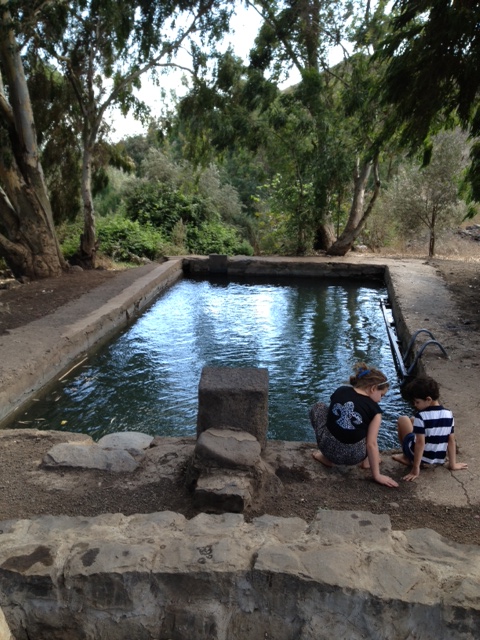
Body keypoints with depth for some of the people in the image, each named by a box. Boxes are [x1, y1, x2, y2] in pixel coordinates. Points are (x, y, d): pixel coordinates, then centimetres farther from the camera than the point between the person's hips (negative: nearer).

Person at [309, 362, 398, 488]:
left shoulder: (340, 391, 2)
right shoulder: (374, 409, -7)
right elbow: (371, 444, -8)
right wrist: (377, 475, 1)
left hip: (328, 447, 1)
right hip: (353, 456, -1)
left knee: (318, 407, 22)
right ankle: (366, 461, 20)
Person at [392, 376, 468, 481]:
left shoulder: (421, 416, -22)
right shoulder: (449, 414, -5)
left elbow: (420, 443, -23)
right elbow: (451, 441, 0)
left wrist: (415, 469, -18)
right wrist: (453, 464, 9)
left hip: (420, 456, -6)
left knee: (403, 420, 10)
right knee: (413, 421, 21)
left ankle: (408, 458, 15)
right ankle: (408, 457, 19)